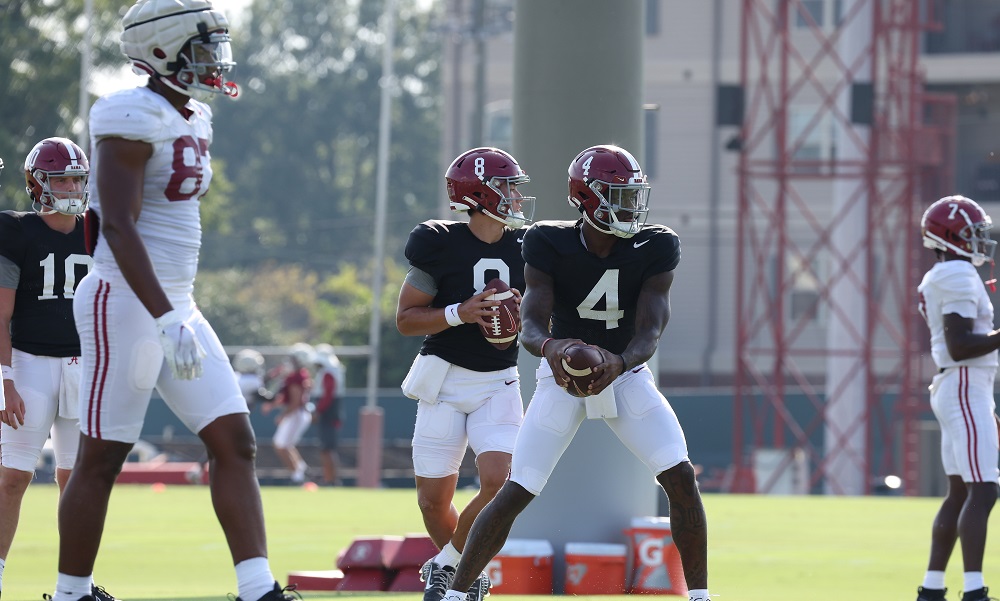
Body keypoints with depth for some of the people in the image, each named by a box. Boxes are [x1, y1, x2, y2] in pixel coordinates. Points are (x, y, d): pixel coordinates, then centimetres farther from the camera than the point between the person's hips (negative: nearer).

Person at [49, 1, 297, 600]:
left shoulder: (193, 120, 13)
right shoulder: (135, 118, -15)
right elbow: (118, 227, -21)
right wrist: (166, 321, -28)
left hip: (174, 304, 9)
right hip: (127, 304, -9)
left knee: (236, 441, 1)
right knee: (102, 459, -1)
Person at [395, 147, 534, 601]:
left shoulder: (526, 247, 1)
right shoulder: (441, 244, -11)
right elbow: (406, 319, -6)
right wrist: (458, 314, -21)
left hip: (498, 384, 2)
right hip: (445, 380, -2)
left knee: (497, 481, -18)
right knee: (434, 500, 2)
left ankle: (446, 564, 5)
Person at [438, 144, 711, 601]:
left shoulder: (654, 249, -17)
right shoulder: (549, 245, -20)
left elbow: (649, 332, -25)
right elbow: (531, 326, -27)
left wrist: (618, 363, -47)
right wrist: (549, 347, -52)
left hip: (626, 375, 1)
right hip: (563, 376, -1)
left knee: (681, 478, -16)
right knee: (515, 494, -9)